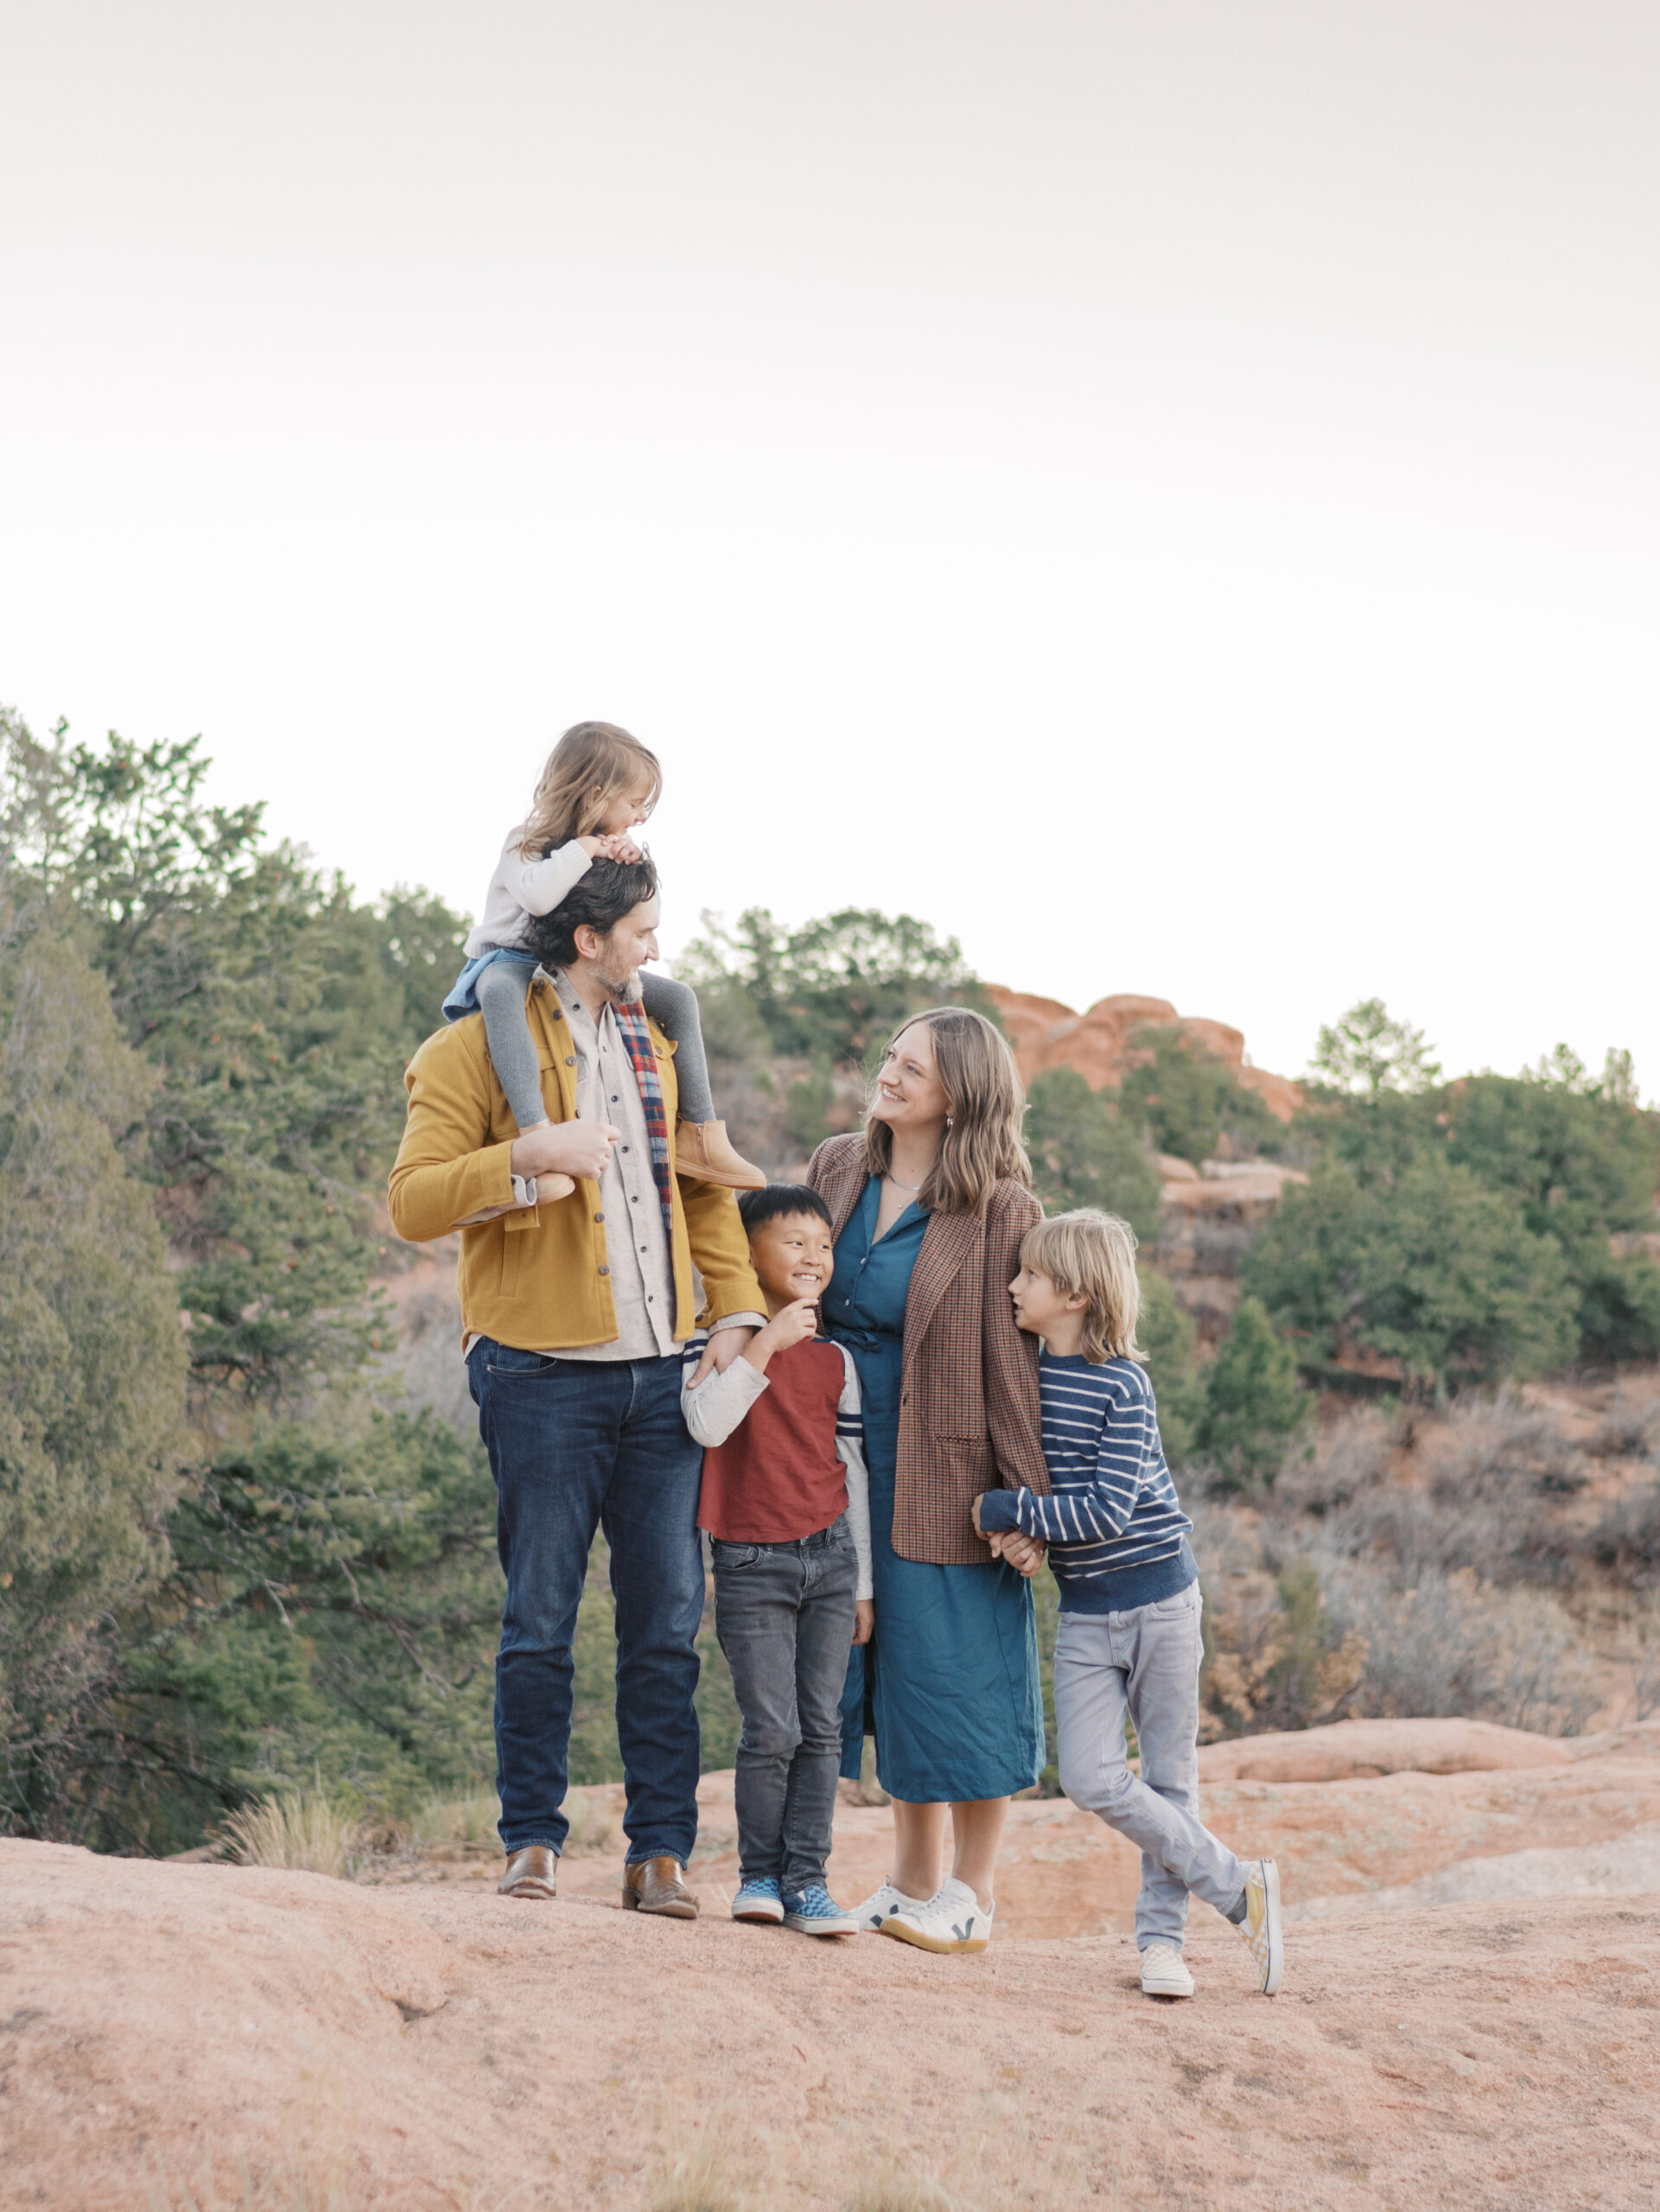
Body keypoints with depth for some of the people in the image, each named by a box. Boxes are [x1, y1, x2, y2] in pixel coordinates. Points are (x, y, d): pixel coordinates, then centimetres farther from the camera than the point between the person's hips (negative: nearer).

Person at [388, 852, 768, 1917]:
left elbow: (702, 1181, 21)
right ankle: (533, 1841, 12)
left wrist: (735, 1308, 8)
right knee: (540, 1623, 0)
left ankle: (662, 1849, 10)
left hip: (663, 1372, 5)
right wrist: (531, 1155, -23)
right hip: (545, 1376, -5)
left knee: (667, 1622, 4)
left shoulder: (654, 1039, 16)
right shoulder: (476, 1048, -2)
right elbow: (413, 1201, -9)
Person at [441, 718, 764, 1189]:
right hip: (513, 961, -8)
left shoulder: (606, 848, 9)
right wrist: (582, 849, -24)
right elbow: (537, 897, -34)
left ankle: (699, 1134, -6)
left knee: (677, 997, -5)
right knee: (500, 992, -45)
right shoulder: (526, 844, -12)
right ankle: (535, 1131, -60)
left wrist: (630, 865, -10)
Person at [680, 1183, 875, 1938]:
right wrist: (765, 1345, -23)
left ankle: (805, 1879, 8)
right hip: (751, 1564, -4)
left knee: (821, 1727, 2)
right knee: (771, 1731, -7)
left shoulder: (836, 1359, 9)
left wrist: (863, 1584, 12)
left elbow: (852, 1471, 13)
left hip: (830, 1558, 4)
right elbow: (707, 1424, -20)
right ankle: (758, 1874, 9)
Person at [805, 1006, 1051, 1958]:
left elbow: (1013, 1360, -13)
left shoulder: (1000, 1209, -12)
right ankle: (914, 1878, 23)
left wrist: (1029, 1497, -14)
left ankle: (974, 1893, 14)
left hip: (944, 1475, -6)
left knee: (959, 1666, 0)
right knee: (888, 1658, 12)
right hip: (850, 1463, 6)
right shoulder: (837, 1168, 5)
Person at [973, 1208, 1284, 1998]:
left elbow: (1111, 1509, -19)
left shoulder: (1122, 1385, -13)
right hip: (1083, 1613, 5)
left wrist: (1014, 1512, -17)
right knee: (1090, 1778, -6)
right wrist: (1015, 1526, -1)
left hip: (1158, 1596, -5)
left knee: (1169, 1773, 4)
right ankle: (1238, 1887, 8)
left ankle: (1162, 1937, 19)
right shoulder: (1024, 1371, 3)